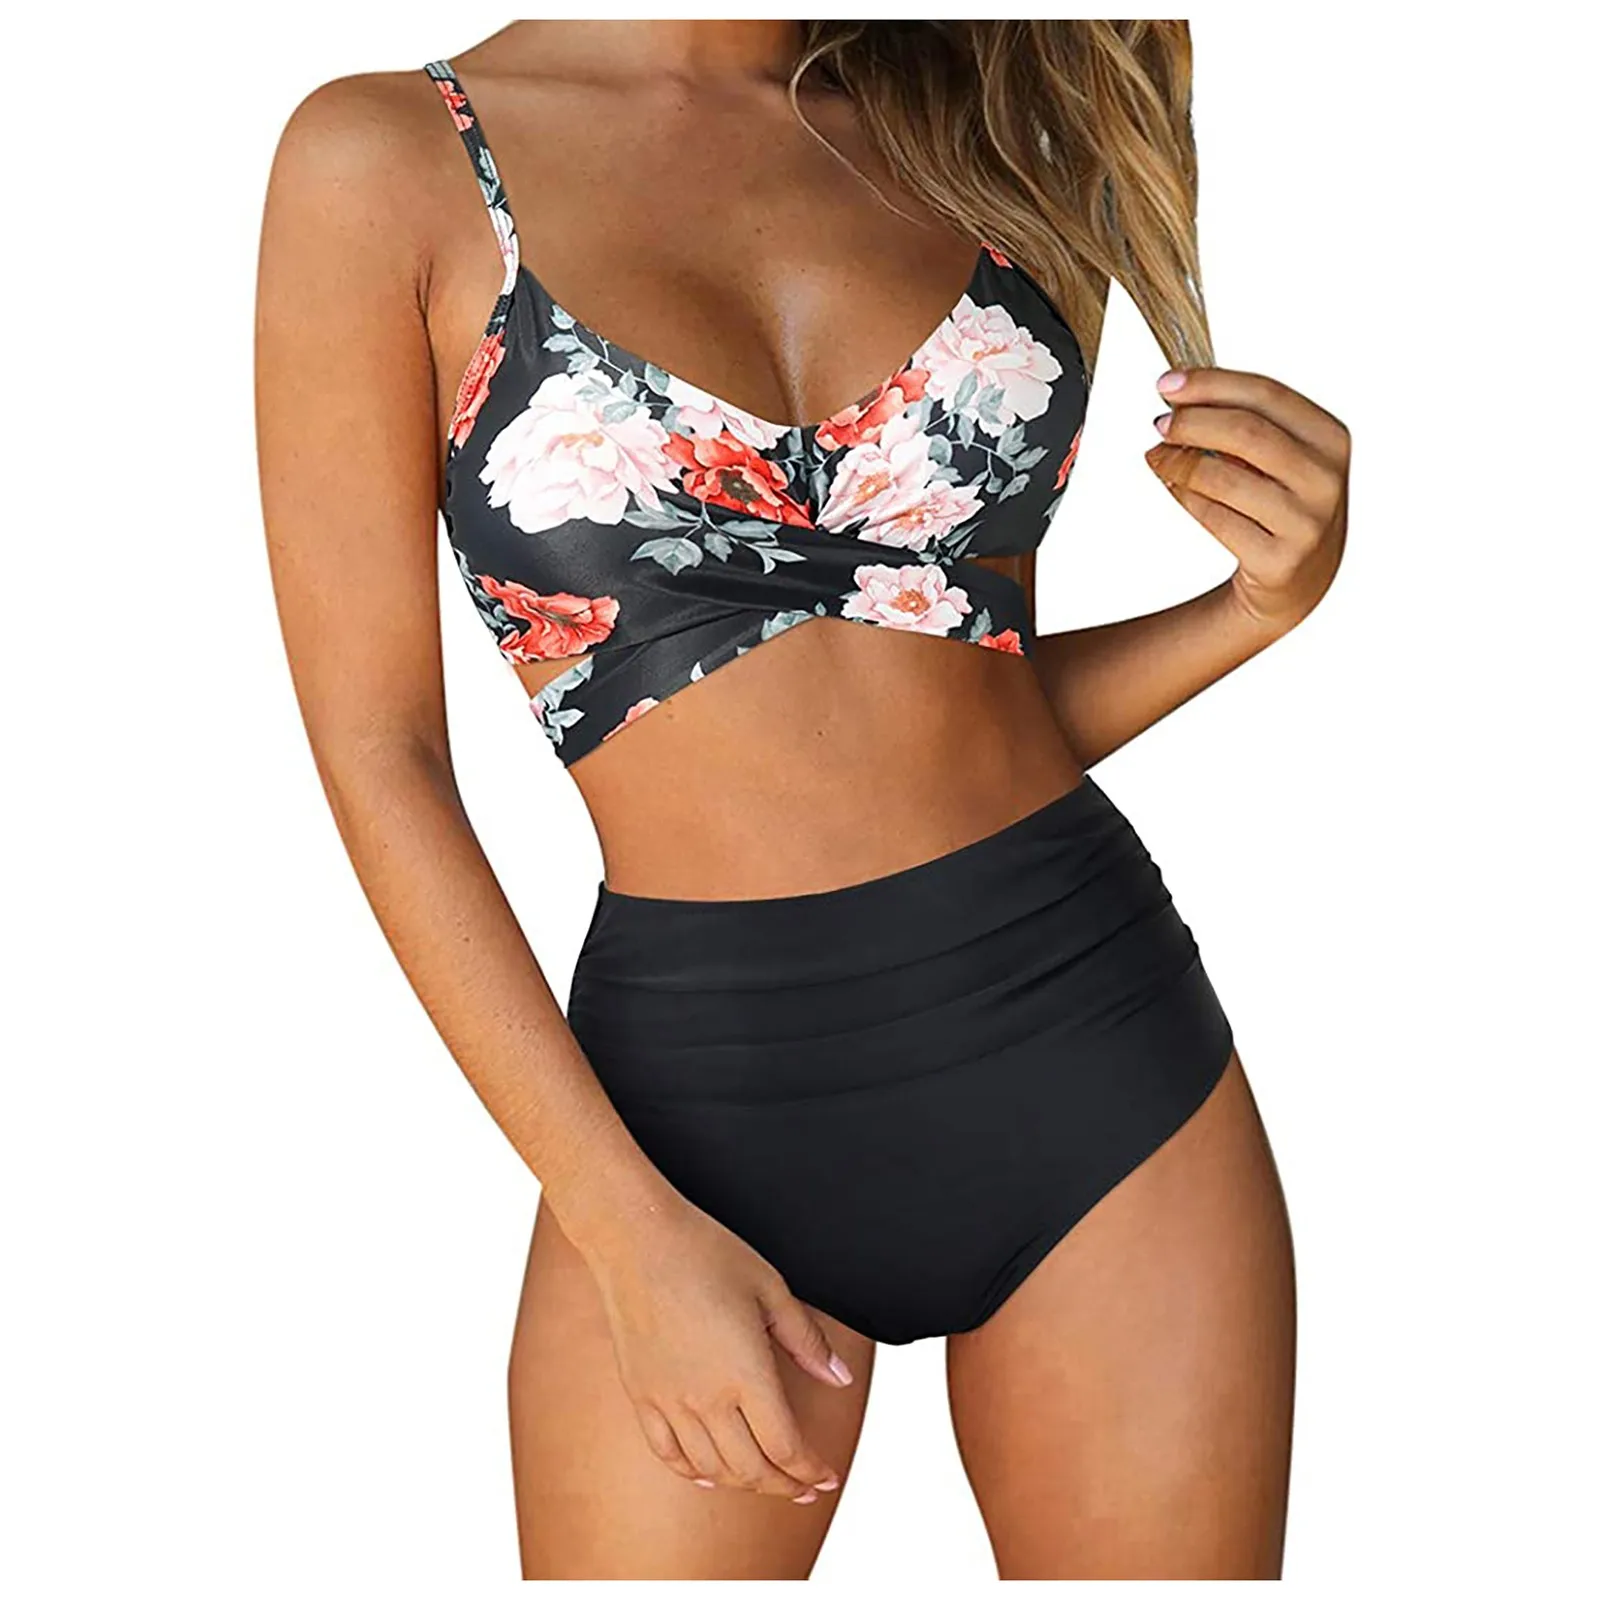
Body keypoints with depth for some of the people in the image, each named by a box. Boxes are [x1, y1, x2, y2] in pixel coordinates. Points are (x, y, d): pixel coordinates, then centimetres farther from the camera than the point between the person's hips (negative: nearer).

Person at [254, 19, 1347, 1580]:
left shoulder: (993, 148, 7)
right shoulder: (386, 157, -5)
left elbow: (983, 701, 12)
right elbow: (380, 756, -6)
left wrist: (1262, 602, -6)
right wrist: (631, 1228, -9)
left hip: (1095, 1039, 3)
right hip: (699, 1084, -3)